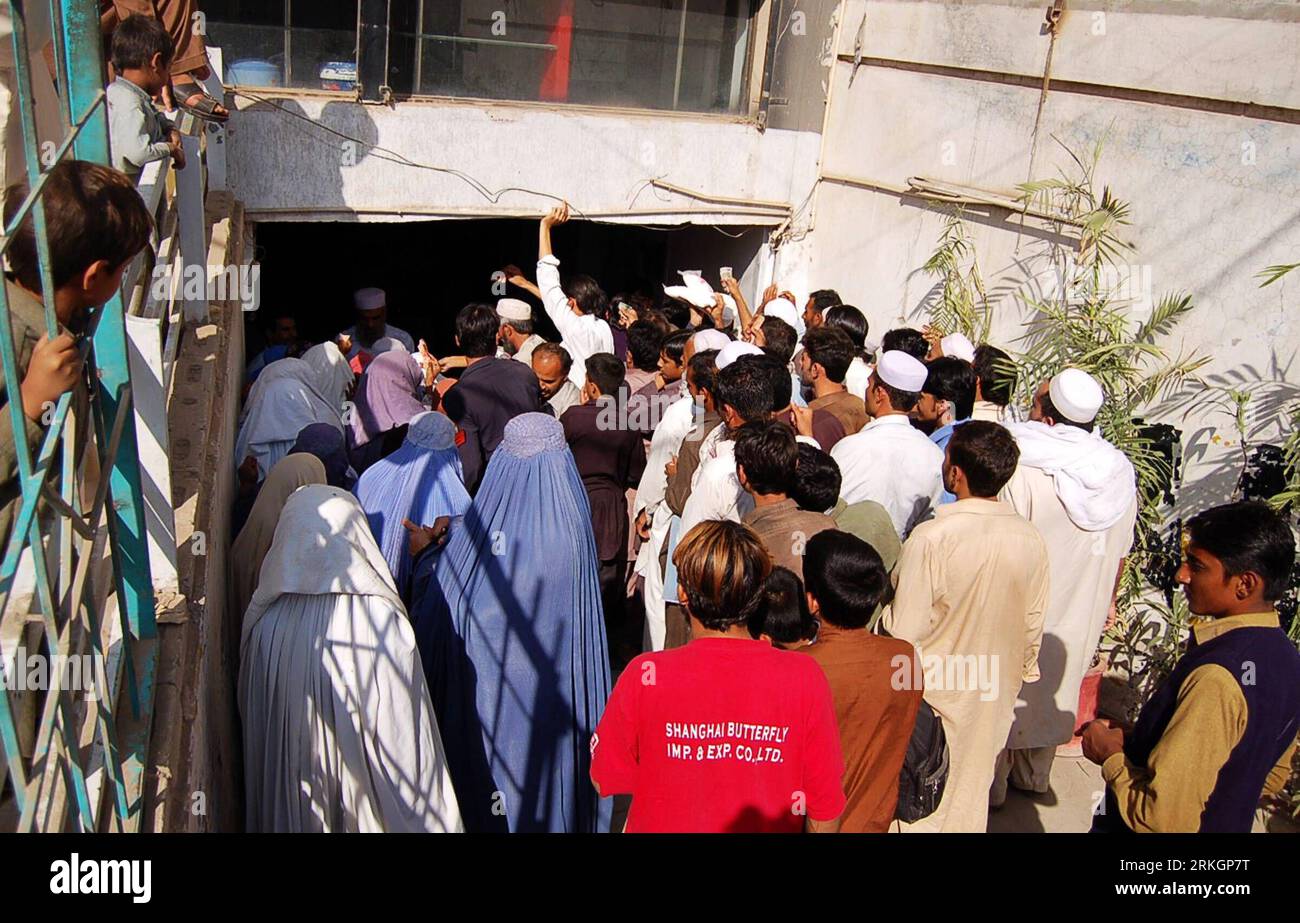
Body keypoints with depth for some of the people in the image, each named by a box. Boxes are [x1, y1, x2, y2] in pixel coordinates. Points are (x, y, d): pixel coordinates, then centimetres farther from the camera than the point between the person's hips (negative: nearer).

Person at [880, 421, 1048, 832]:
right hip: (994, 695, 4)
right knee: (972, 792, 23)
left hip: (935, 691, -4)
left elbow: (904, 632, -21)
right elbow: (1033, 628, 1)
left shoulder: (931, 538, -27)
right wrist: (1019, 674, 18)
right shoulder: (1031, 541, -11)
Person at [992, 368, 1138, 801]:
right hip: (1082, 611, 6)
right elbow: (1121, 550, 6)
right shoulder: (1121, 472, -6)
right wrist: (1108, 600, 21)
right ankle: (1035, 773, 40)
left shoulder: (1023, 471, -27)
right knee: (1055, 684, 22)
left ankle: (994, 779, 27)